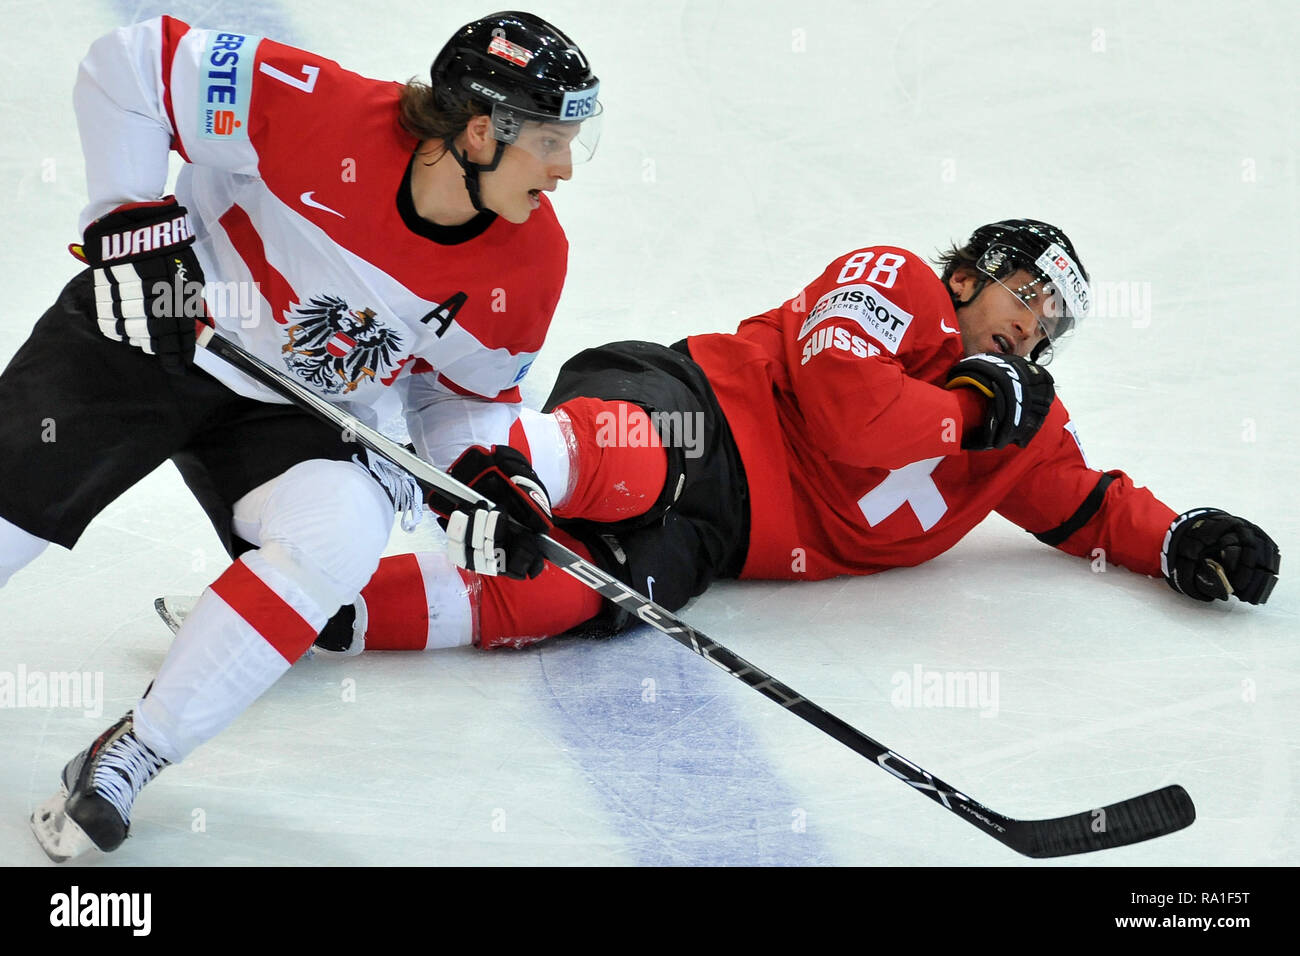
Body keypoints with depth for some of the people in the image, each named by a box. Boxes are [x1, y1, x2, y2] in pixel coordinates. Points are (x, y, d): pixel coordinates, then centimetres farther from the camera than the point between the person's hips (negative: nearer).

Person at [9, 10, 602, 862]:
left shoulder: (532, 264, -12)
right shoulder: (320, 113, -28)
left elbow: (467, 391, 6)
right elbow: (130, 64, -17)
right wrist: (130, 213, -21)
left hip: (302, 414, 3)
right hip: (150, 330, -3)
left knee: (342, 533, -26)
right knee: (14, 510, -13)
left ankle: (129, 759, -17)